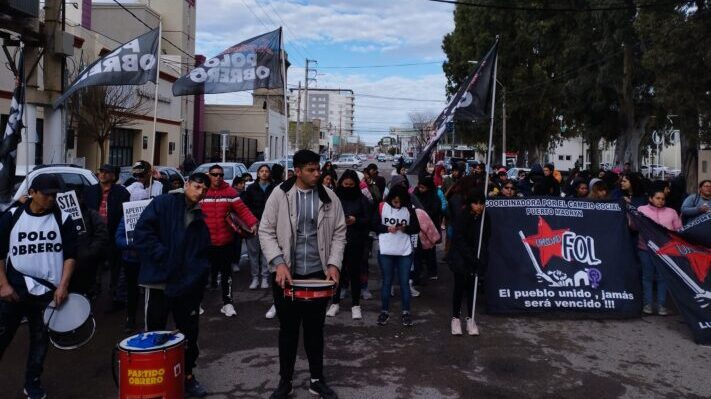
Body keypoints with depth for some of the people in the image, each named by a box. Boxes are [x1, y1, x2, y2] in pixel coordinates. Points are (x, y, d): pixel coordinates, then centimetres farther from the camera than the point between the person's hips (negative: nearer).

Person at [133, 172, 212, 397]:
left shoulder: (200, 220, 13)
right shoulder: (163, 204, -3)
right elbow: (142, 233, -13)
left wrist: (199, 275, 1)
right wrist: (163, 256, -16)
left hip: (187, 286, 5)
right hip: (159, 282, -5)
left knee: (190, 332, 12)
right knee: (154, 333, 7)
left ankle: (188, 374, 28)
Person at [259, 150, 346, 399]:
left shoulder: (329, 197, 1)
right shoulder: (279, 194, -5)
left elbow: (339, 233, 4)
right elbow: (266, 231, -4)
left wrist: (334, 264, -8)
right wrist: (278, 263, -15)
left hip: (318, 273, 1)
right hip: (286, 273, -1)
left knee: (315, 329, 12)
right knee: (288, 329, 11)